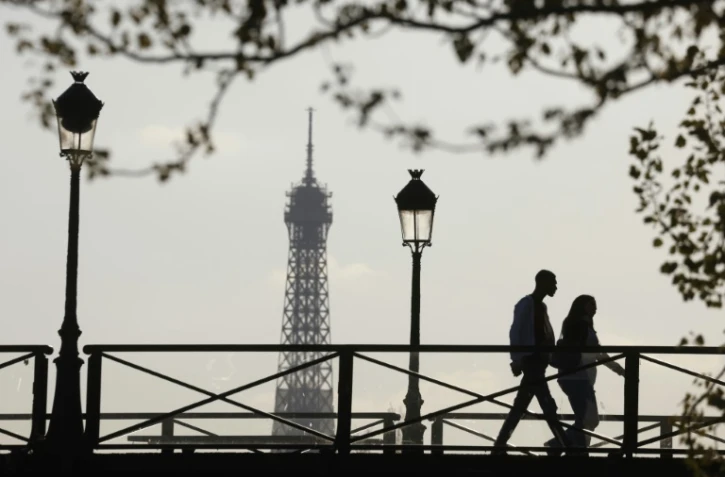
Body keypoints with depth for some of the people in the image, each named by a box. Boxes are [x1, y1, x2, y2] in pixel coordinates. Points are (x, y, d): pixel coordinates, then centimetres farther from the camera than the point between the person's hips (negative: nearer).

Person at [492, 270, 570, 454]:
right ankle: (566, 447, -17)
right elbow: (515, 334, -14)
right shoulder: (526, 304, -8)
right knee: (548, 407, -13)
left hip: (537, 362, 10)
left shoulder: (540, 306, 19)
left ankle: (500, 446, 12)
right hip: (530, 361, -10)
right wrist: (517, 360, -20)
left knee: (519, 407, 10)